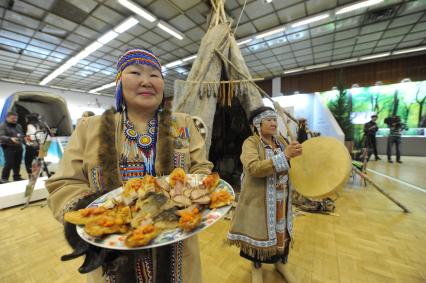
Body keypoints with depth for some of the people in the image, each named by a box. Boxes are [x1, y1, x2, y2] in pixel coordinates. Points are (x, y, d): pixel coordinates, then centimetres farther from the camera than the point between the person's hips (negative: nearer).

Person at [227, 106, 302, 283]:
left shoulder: (280, 140, 5)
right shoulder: (250, 142, -14)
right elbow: (254, 168, -30)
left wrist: (296, 153, -11)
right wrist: (284, 155, -31)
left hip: (281, 197, 6)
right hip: (259, 198, -5)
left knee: (281, 229, 19)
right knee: (259, 230, 11)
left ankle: (281, 262, 46)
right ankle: (256, 267, 39)